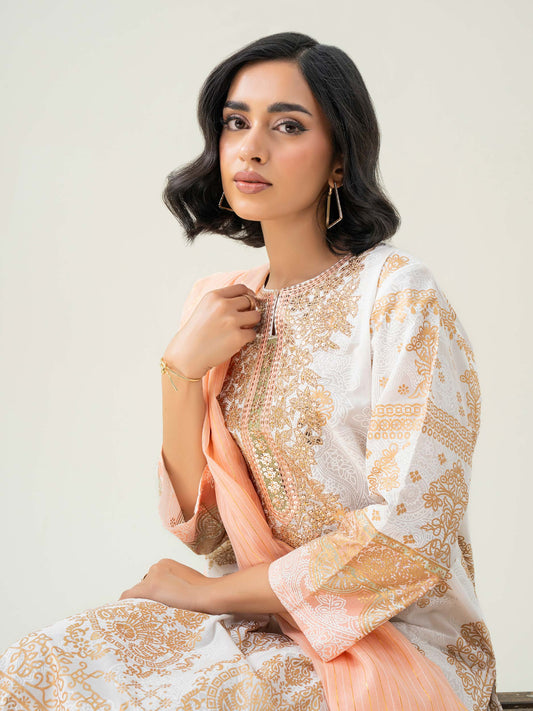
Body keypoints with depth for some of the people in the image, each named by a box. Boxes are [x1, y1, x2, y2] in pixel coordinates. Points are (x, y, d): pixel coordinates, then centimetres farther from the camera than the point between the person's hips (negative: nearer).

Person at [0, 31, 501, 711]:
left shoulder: (396, 293, -12)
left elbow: (409, 538, -19)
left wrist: (209, 590, -12)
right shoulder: (221, 304, 5)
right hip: (260, 622, 5)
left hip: (395, 635, -5)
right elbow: (199, 526, 3)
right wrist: (182, 369, -12)